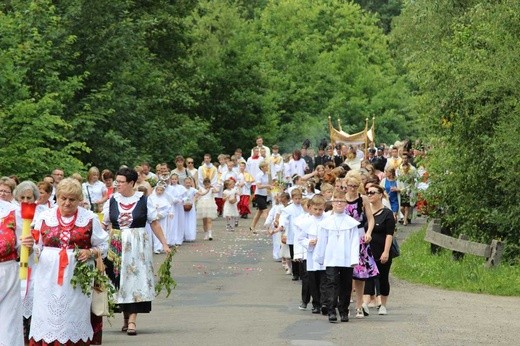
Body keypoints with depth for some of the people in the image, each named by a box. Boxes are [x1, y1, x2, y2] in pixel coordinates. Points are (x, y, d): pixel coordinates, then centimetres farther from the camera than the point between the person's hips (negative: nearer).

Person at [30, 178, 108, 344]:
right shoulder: (44, 216, 7)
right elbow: (37, 247, 8)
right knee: (48, 317, -2)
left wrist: (90, 252, -10)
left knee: (74, 318, 1)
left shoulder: (90, 218, 3)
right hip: (49, 277, 1)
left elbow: (103, 246, 9)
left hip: (77, 277, -1)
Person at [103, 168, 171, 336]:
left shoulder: (143, 200, -2)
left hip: (138, 245, -2)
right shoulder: (112, 201, 4)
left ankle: (132, 320, -11)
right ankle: (126, 317, 17)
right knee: (120, 280, 5)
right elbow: (104, 224, 7)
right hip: (116, 246, 2)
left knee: (135, 278, -7)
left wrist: (164, 244, 0)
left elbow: (154, 223, 2)